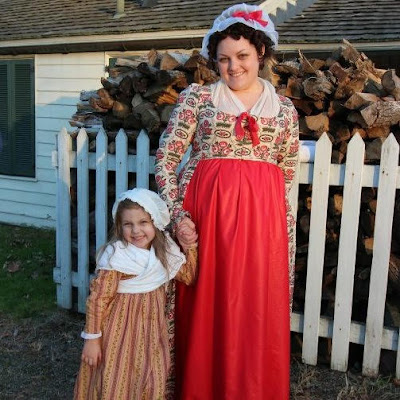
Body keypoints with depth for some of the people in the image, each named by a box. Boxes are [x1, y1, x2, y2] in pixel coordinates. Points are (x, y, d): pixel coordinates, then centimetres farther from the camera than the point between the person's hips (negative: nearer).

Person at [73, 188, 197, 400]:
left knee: (151, 383, 14)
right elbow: (98, 299, -16)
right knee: (116, 382, 7)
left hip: (152, 327, 5)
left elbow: (188, 276, 10)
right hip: (121, 328, -5)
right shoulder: (115, 256, -20)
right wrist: (92, 338, -14)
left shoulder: (165, 250, -2)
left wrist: (190, 248, -5)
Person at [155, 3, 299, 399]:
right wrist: (177, 213, -9)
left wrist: (288, 244, 7)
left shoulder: (285, 109, 10)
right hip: (204, 208, -1)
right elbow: (165, 157, 2)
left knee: (258, 312, 6)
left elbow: (287, 180, 11)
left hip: (262, 214, 1)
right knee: (204, 308, 6)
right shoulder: (197, 97, 5)